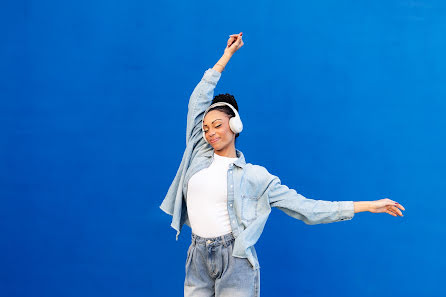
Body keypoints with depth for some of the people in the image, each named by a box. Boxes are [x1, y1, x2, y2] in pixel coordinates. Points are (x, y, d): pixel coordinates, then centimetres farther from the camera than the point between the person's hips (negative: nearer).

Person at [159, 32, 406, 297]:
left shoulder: (254, 175, 1)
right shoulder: (198, 154, 10)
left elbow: (303, 206, 2)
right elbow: (199, 99, 17)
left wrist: (367, 206, -1)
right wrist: (227, 55, 24)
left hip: (234, 262, -4)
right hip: (197, 262, 4)